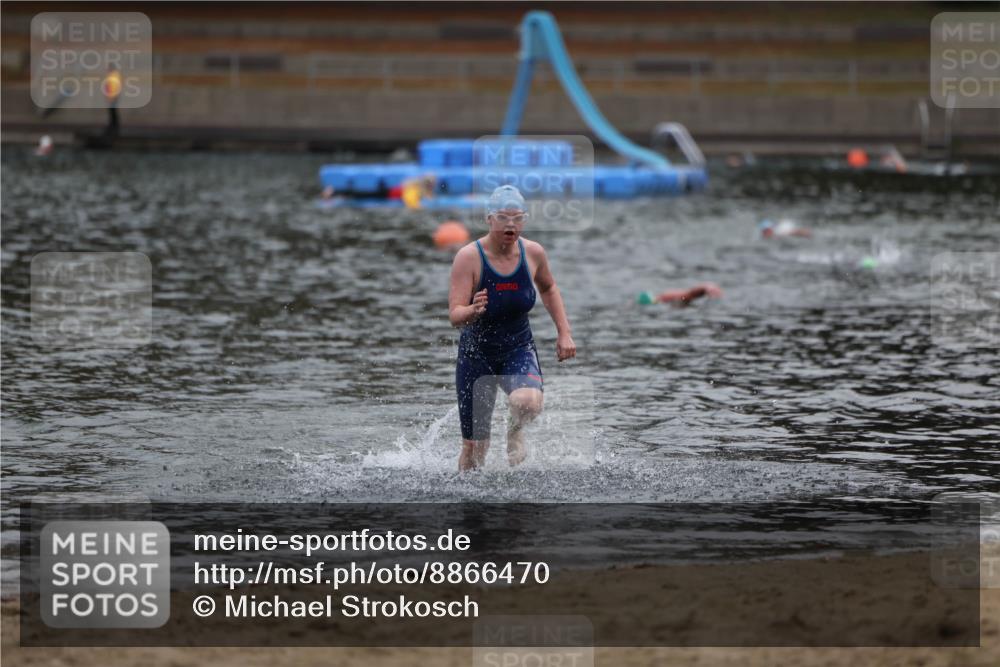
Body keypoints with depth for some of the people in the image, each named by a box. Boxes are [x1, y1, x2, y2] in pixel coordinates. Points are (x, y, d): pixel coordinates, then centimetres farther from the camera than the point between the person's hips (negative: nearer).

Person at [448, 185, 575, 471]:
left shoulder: (533, 253, -8)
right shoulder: (468, 257, -19)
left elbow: (548, 289, 15)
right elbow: (454, 315, -24)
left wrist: (564, 333, 8)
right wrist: (473, 311, -46)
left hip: (519, 349, 2)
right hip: (477, 353, -1)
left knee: (528, 402, -31)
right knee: (474, 448, 2)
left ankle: (515, 430, 6)